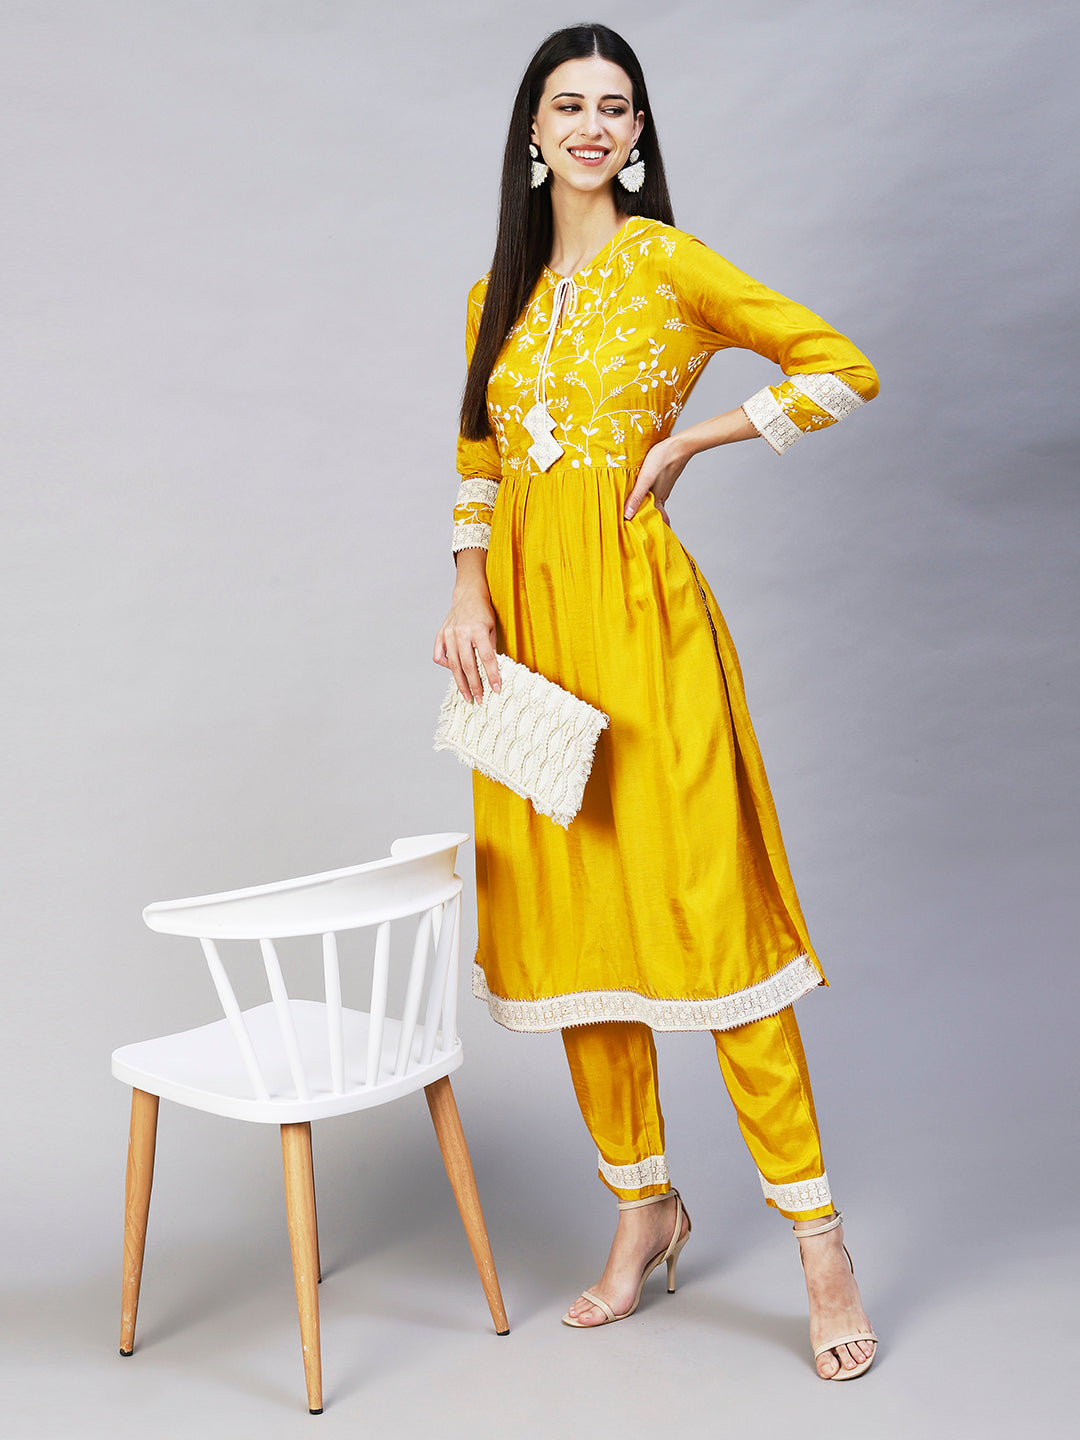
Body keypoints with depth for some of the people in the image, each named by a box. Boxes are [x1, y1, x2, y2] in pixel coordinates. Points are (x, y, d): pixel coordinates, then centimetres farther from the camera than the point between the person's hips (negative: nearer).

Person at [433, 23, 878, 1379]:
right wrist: (468, 600, 1)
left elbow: (845, 367, -3)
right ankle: (644, 1205, 25)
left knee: (704, 906, -7)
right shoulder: (498, 299, 16)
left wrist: (686, 439, -6)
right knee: (568, 915, 8)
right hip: (526, 623, 6)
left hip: (638, 612, -5)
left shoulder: (664, 261, 0)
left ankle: (819, 1242, 4)